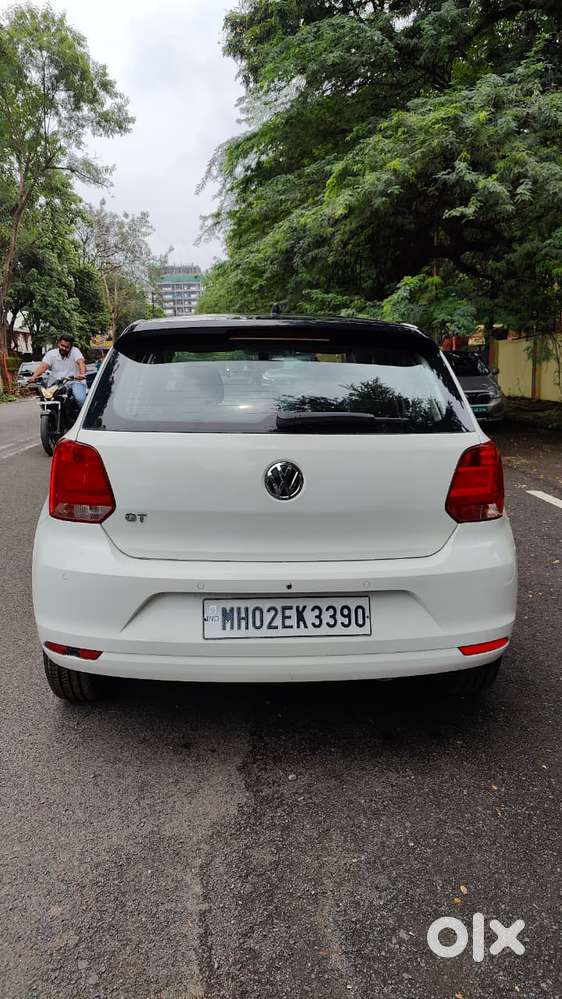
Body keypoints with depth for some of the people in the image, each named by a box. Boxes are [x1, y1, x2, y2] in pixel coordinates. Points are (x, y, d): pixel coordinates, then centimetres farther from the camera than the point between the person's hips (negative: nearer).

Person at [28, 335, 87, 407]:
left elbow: (81, 362, -18)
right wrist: (34, 376, -27)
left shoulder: (75, 351, 2)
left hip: (75, 382, -3)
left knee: (80, 399, -31)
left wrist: (82, 374, -40)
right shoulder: (51, 354, 7)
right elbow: (43, 366, -7)